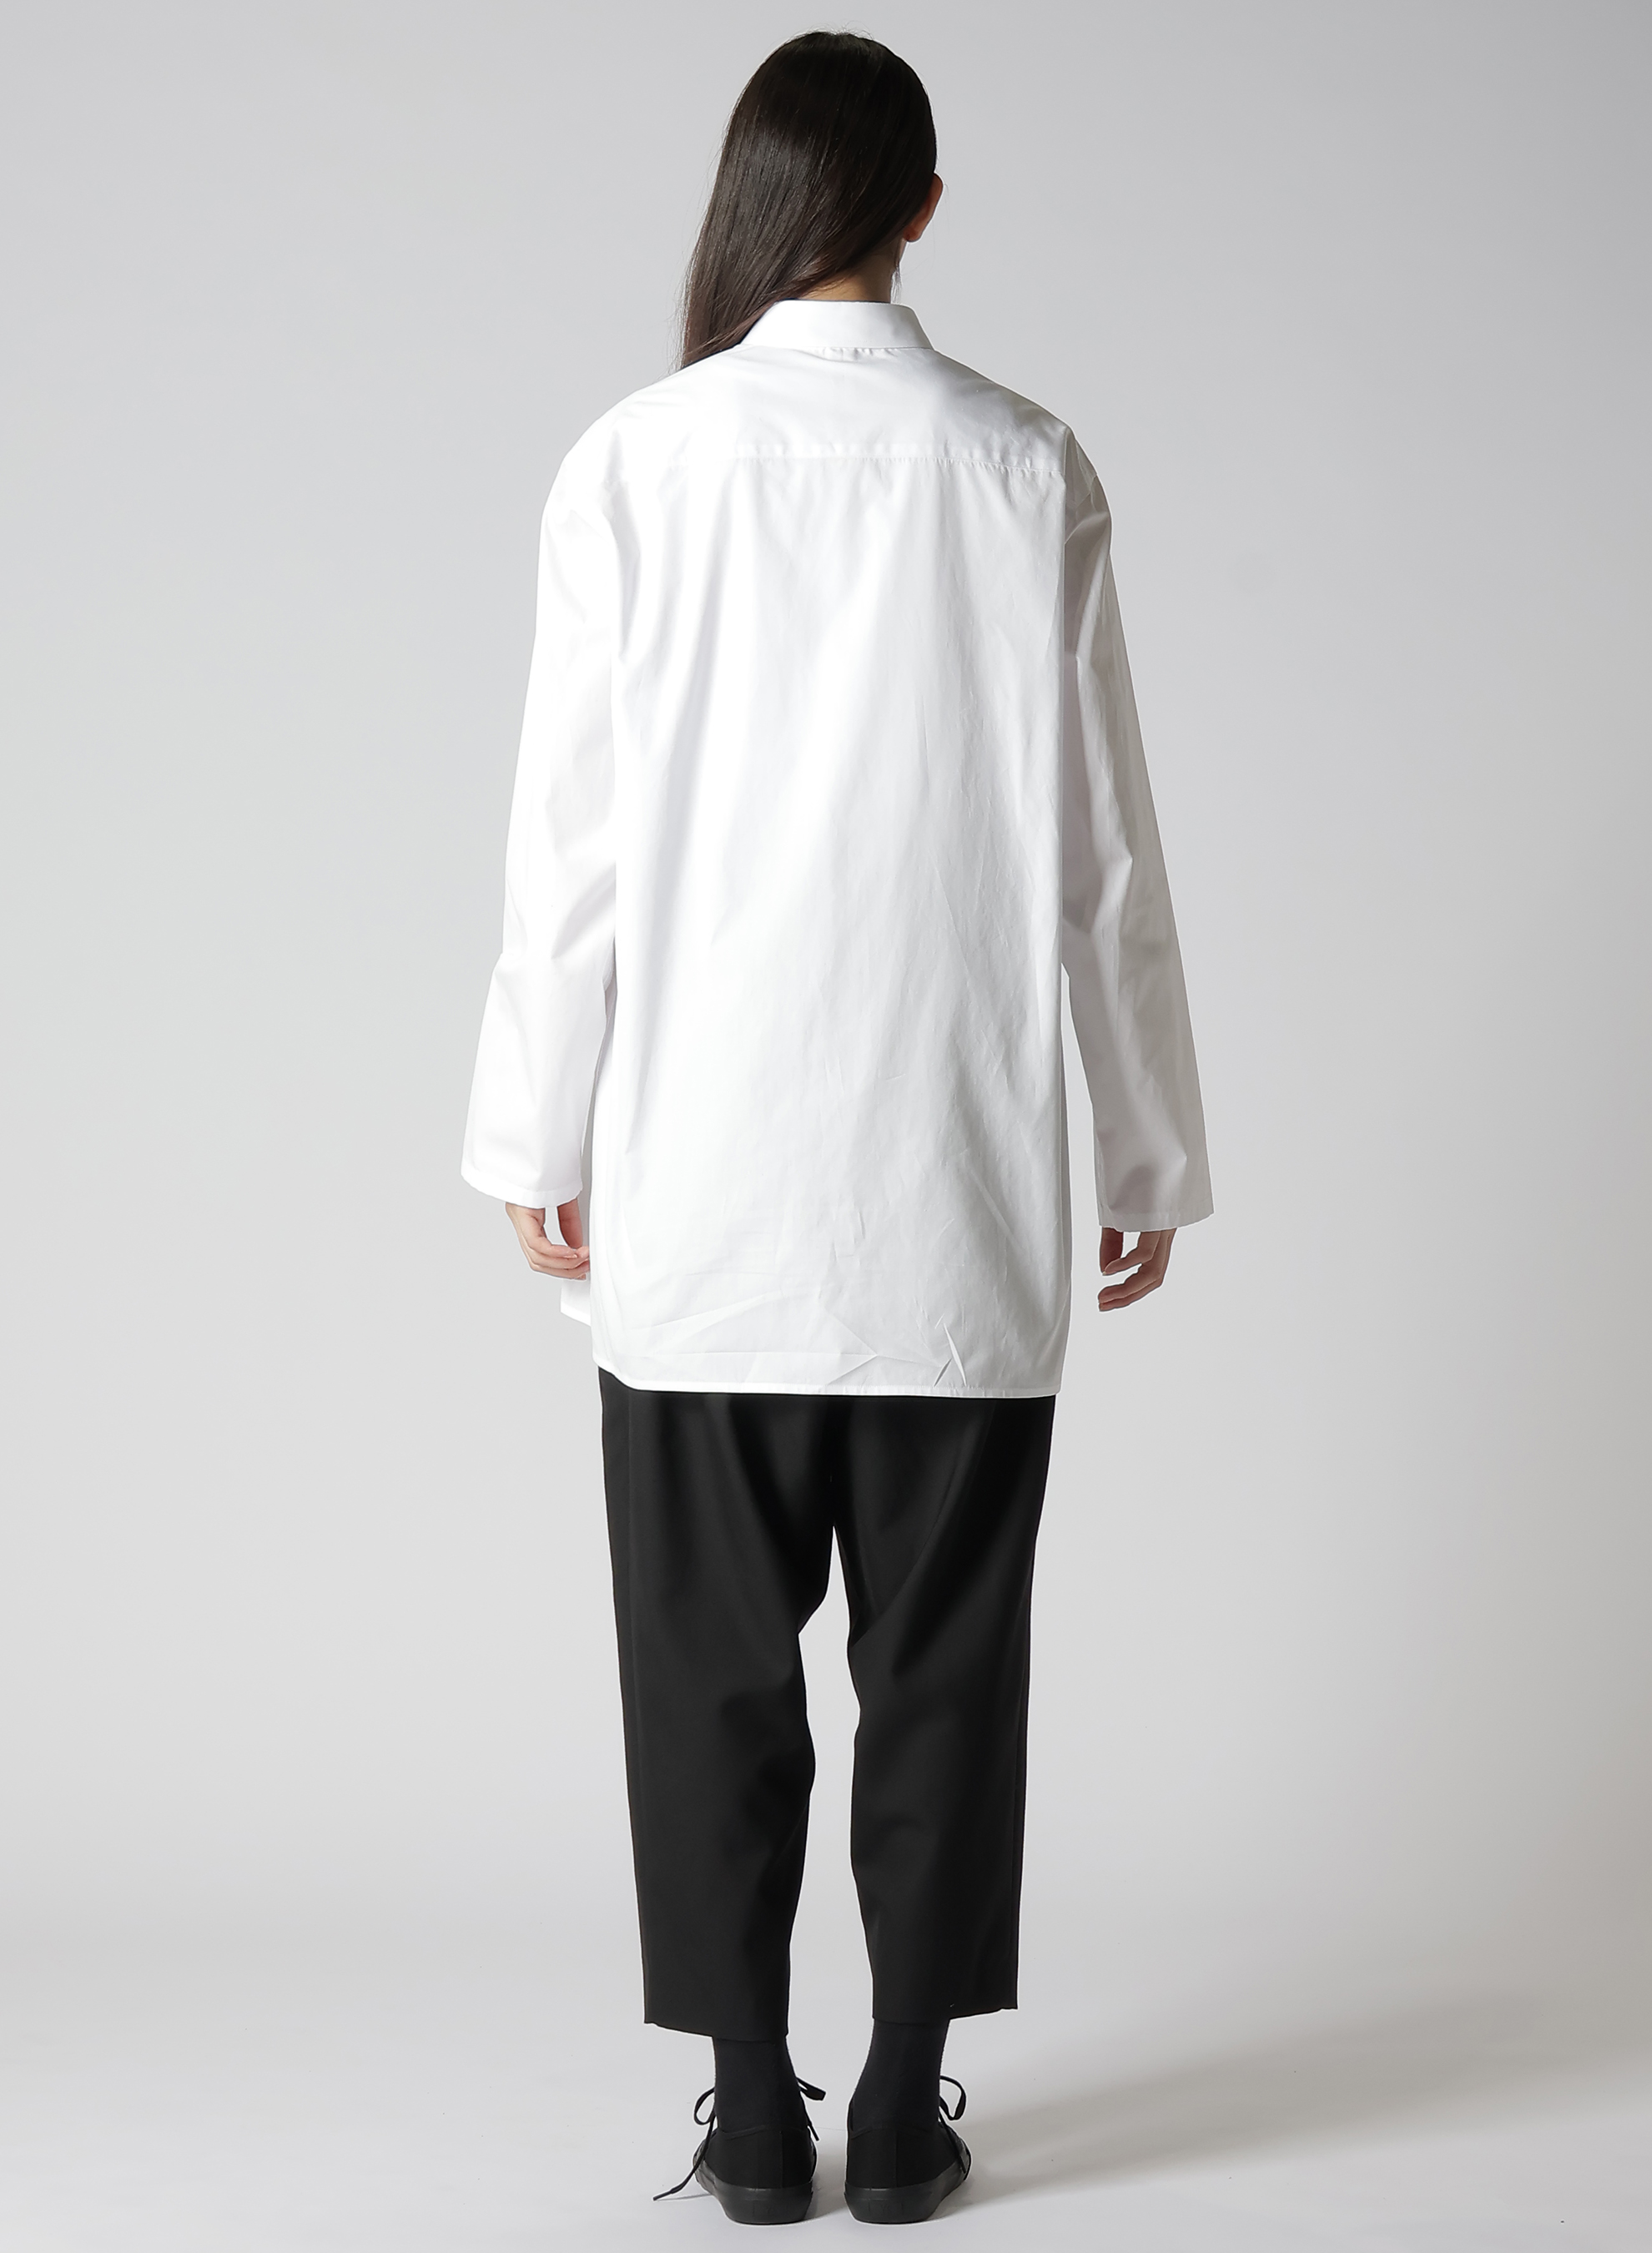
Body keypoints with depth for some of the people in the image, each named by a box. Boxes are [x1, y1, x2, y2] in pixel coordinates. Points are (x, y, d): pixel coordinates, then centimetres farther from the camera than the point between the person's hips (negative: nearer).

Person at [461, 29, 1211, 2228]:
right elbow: (1102, 854, 0)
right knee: (943, 1661, 10)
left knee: (716, 1658, 10)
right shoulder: (1028, 471, -2)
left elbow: (572, 839, -4)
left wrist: (538, 1137, 5)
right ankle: (904, 2109, 17)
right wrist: (1151, 1146, 9)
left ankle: (753, 2114, 17)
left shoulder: (637, 464, -5)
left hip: (698, 1195, 0)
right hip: (956, 1201, 1)